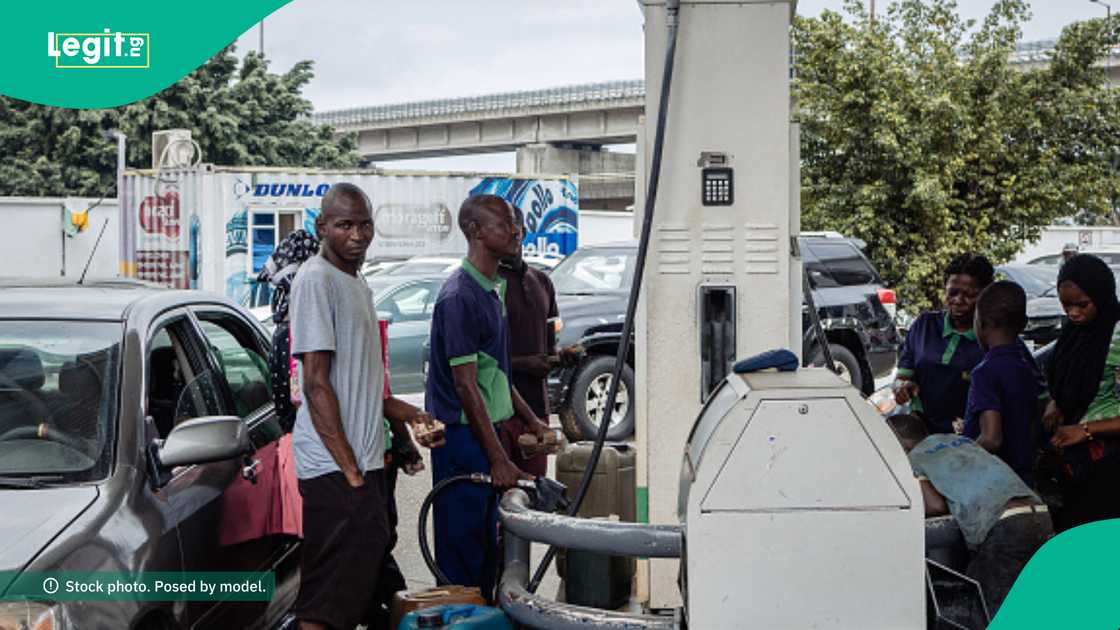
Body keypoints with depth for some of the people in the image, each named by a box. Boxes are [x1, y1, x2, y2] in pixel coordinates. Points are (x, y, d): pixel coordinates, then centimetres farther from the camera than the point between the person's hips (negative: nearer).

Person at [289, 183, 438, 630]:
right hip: (333, 466, -10)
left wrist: (403, 413, 15)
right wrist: (349, 469, -21)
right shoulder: (315, 279, -12)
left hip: (362, 459, 10)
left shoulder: (356, 282, 17)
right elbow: (316, 383, -18)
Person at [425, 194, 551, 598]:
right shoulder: (459, 296, -19)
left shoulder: (492, 290, 12)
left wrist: (529, 420, 20)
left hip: (486, 427, 10)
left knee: (485, 542, 17)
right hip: (461, 434, -10)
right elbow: (465, 385, -22)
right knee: (462, 544, -2)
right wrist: (498, 459, -22)